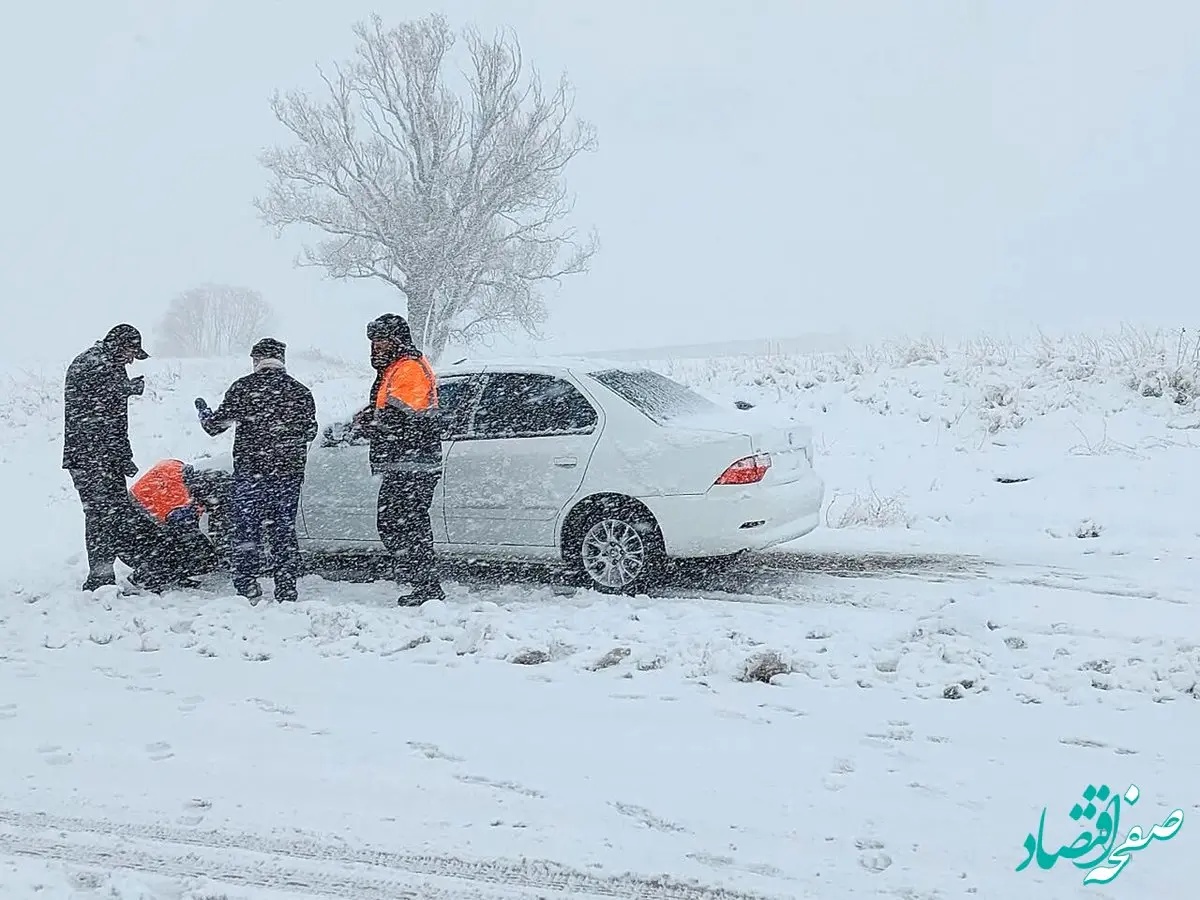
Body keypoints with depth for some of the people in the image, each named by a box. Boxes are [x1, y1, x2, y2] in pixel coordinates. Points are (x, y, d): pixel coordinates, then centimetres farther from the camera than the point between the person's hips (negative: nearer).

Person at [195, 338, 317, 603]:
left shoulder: (243, 387, -4)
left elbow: (215, 425, -1)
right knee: (284, 532, 9)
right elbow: (310, 432, 15)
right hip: (289, 472, 3)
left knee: (246, 531, 4)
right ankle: (286, 593, 7)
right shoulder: (300, 392, 5)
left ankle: (248, 591, -1)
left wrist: (203, 409, 20)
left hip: (250, 471, -3)